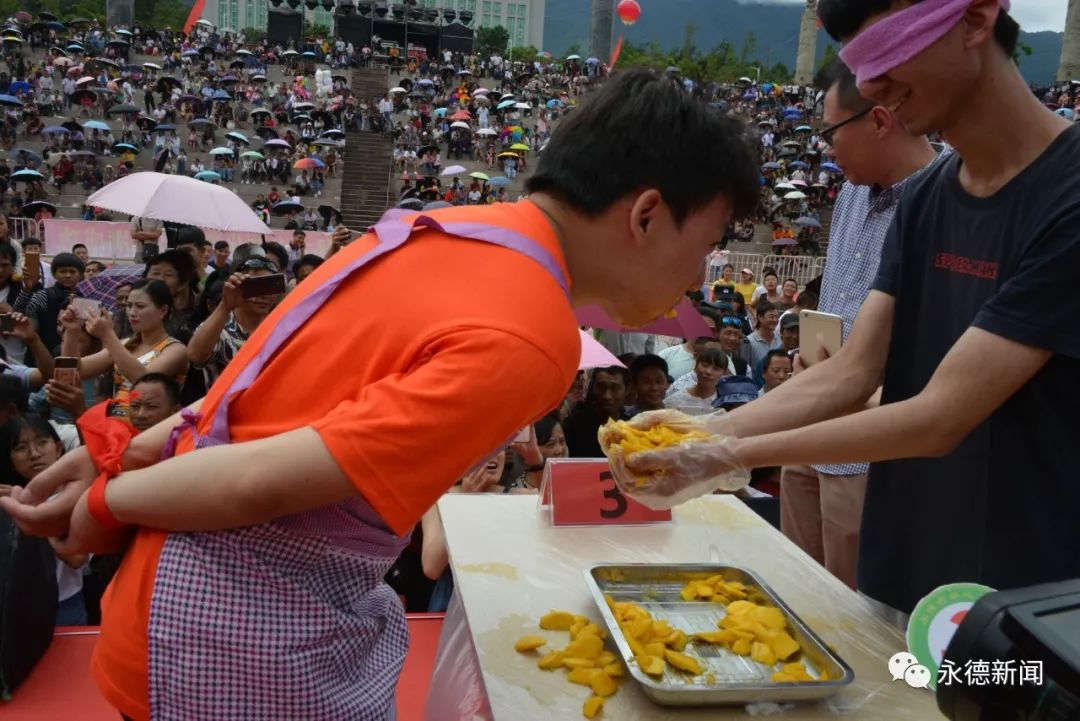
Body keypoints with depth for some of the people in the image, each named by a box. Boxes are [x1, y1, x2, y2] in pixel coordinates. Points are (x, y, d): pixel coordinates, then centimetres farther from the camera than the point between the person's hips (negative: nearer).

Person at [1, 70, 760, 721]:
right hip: (249, 642, -8)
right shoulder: (528, 342, -27)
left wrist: (132, 451, 3)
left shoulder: (446, 229, 0)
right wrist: (106, 504, -10)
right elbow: (265, 482, -26)